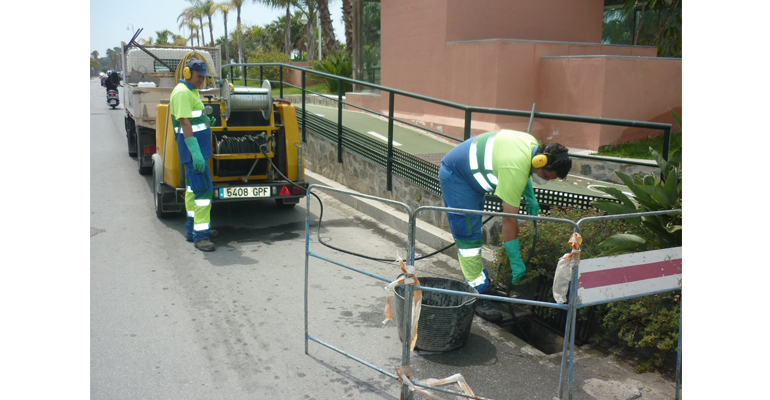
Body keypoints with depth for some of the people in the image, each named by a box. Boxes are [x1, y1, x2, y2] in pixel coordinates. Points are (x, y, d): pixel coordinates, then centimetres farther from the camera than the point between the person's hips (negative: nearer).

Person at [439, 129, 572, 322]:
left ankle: (478, 277, 32)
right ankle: (477, 295, -8)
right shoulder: (515, 169, -34)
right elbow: (509, 219, -30)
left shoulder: (533, 144, -8)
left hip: (470, 174, 11)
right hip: (454, 176, -11)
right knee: (469, 236, -12)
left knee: (474, 229, 19)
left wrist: (531, 198, 5)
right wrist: (515, 261, -24)